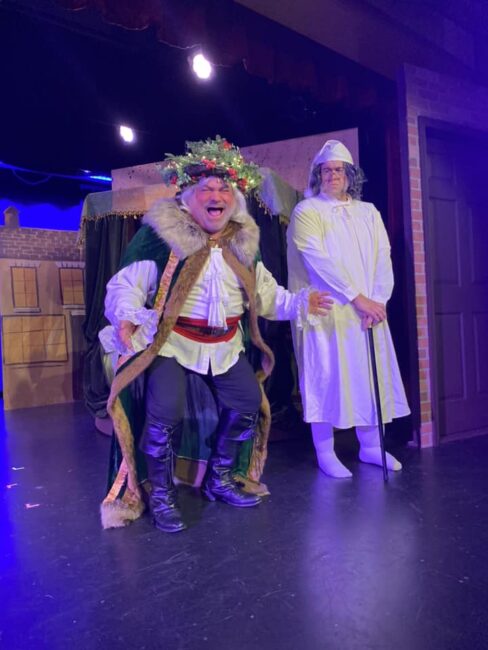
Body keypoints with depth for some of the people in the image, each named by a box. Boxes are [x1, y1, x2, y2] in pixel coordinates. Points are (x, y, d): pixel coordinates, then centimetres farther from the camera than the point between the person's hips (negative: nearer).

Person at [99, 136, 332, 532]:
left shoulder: (244, 242, 10)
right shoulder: (163, 234, -7)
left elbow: (265, 293, 14)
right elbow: (126, 284, -7)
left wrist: (300, 303, -1)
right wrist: (126, 316, -27)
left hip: (226, 344, 6)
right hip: (172, 340, -5)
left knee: (249, 405, 1)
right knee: (166, 413, -22)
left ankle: (218, 479, 25)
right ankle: (161, 494, 5)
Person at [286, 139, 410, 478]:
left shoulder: (368, 212, 13)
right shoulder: (306, 211, -3)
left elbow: (383, 257, 5)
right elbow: (318, 261, -14)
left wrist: (379, 299, -10)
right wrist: (357, 298, -18)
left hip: (368, 309, 5)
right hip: (326, 310, -5)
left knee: (370, 375, 9)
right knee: (327, 377, -1)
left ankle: (370, 445, 24)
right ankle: (325, 453, 11)